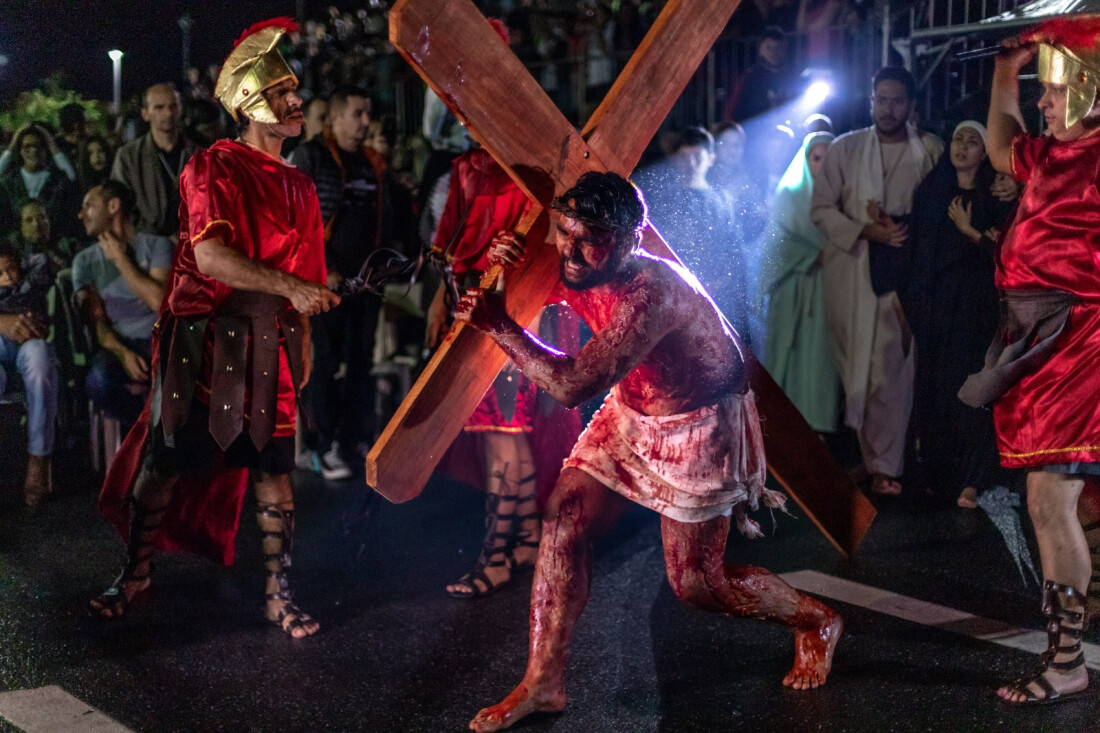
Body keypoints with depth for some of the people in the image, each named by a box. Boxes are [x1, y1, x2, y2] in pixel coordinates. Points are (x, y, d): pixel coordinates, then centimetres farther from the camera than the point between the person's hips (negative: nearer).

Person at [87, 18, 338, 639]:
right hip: (203, 339, -4)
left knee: (275, 467, 3)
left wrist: (303, 347, 10)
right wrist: (288, 287, -26)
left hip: (269, 347, 5)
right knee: (164, 460, 1)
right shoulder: (214, 168, -4)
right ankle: (137, 573, 19)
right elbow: (210, 254, -19)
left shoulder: (300, 187, 15)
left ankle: (280, 593, 12)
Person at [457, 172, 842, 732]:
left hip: (700, 427, -7)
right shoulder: (573, 270, -12)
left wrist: (499, 325, -37)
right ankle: (542, 683, 3)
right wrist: (503, 264, -16)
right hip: (631, 413, 7)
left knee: (695, 581, -1)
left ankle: (815, 623, 27)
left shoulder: (650, 292, -37)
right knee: (564, 520, -7)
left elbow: (572, 384, -43)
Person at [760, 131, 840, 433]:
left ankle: (820, 424, -1)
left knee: (823, 354, -3)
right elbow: (782, 241, -2)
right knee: (794, 352, -2)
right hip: (795, 290, -1)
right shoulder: (790, 195, 6)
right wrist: (816, 257, -12)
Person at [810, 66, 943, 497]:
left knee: (892, 372, -2)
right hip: (851, 275, 1)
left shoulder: (931, 151, 2)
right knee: (856, 368, 7)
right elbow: (821, 209, 0)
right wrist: (866, 231, -13)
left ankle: (884, 464, 7)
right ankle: (876, 456, 22)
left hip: (902, 275, -1)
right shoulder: (844, 149, 4)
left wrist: (904, 224, -14)